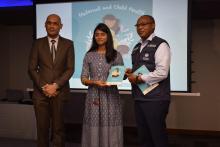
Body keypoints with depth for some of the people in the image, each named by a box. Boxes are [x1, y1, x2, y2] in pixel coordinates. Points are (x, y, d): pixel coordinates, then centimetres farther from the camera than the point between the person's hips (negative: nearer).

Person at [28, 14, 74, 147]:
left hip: (60, 92, -1)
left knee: (58, 129, 2)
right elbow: (32, 68, 4)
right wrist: (43, 87, -7)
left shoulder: (68, 44, 5)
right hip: (41, 92, 1)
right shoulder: (38, 43, 8)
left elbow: (70, 69, -1)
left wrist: (55, 85, -10)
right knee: (42, 128, 3)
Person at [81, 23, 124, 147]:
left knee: (110, 130, 0)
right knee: (93, 130, 2)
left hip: (110, 96, -1)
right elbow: (83, 79, 4)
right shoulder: (89, 56, 7)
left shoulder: (116, 55, 4)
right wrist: (94, 82, -14)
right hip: (93, 96, 1)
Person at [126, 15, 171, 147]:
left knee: (158, 136, 1)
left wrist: (138, 78, -14)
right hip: (139, 98, 8)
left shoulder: (160, 45, -8)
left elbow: (162, 73, -18)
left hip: (155, 99, -8)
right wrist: (131, 72, 1)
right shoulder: (137, 47, 16)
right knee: (144, 136, 15)